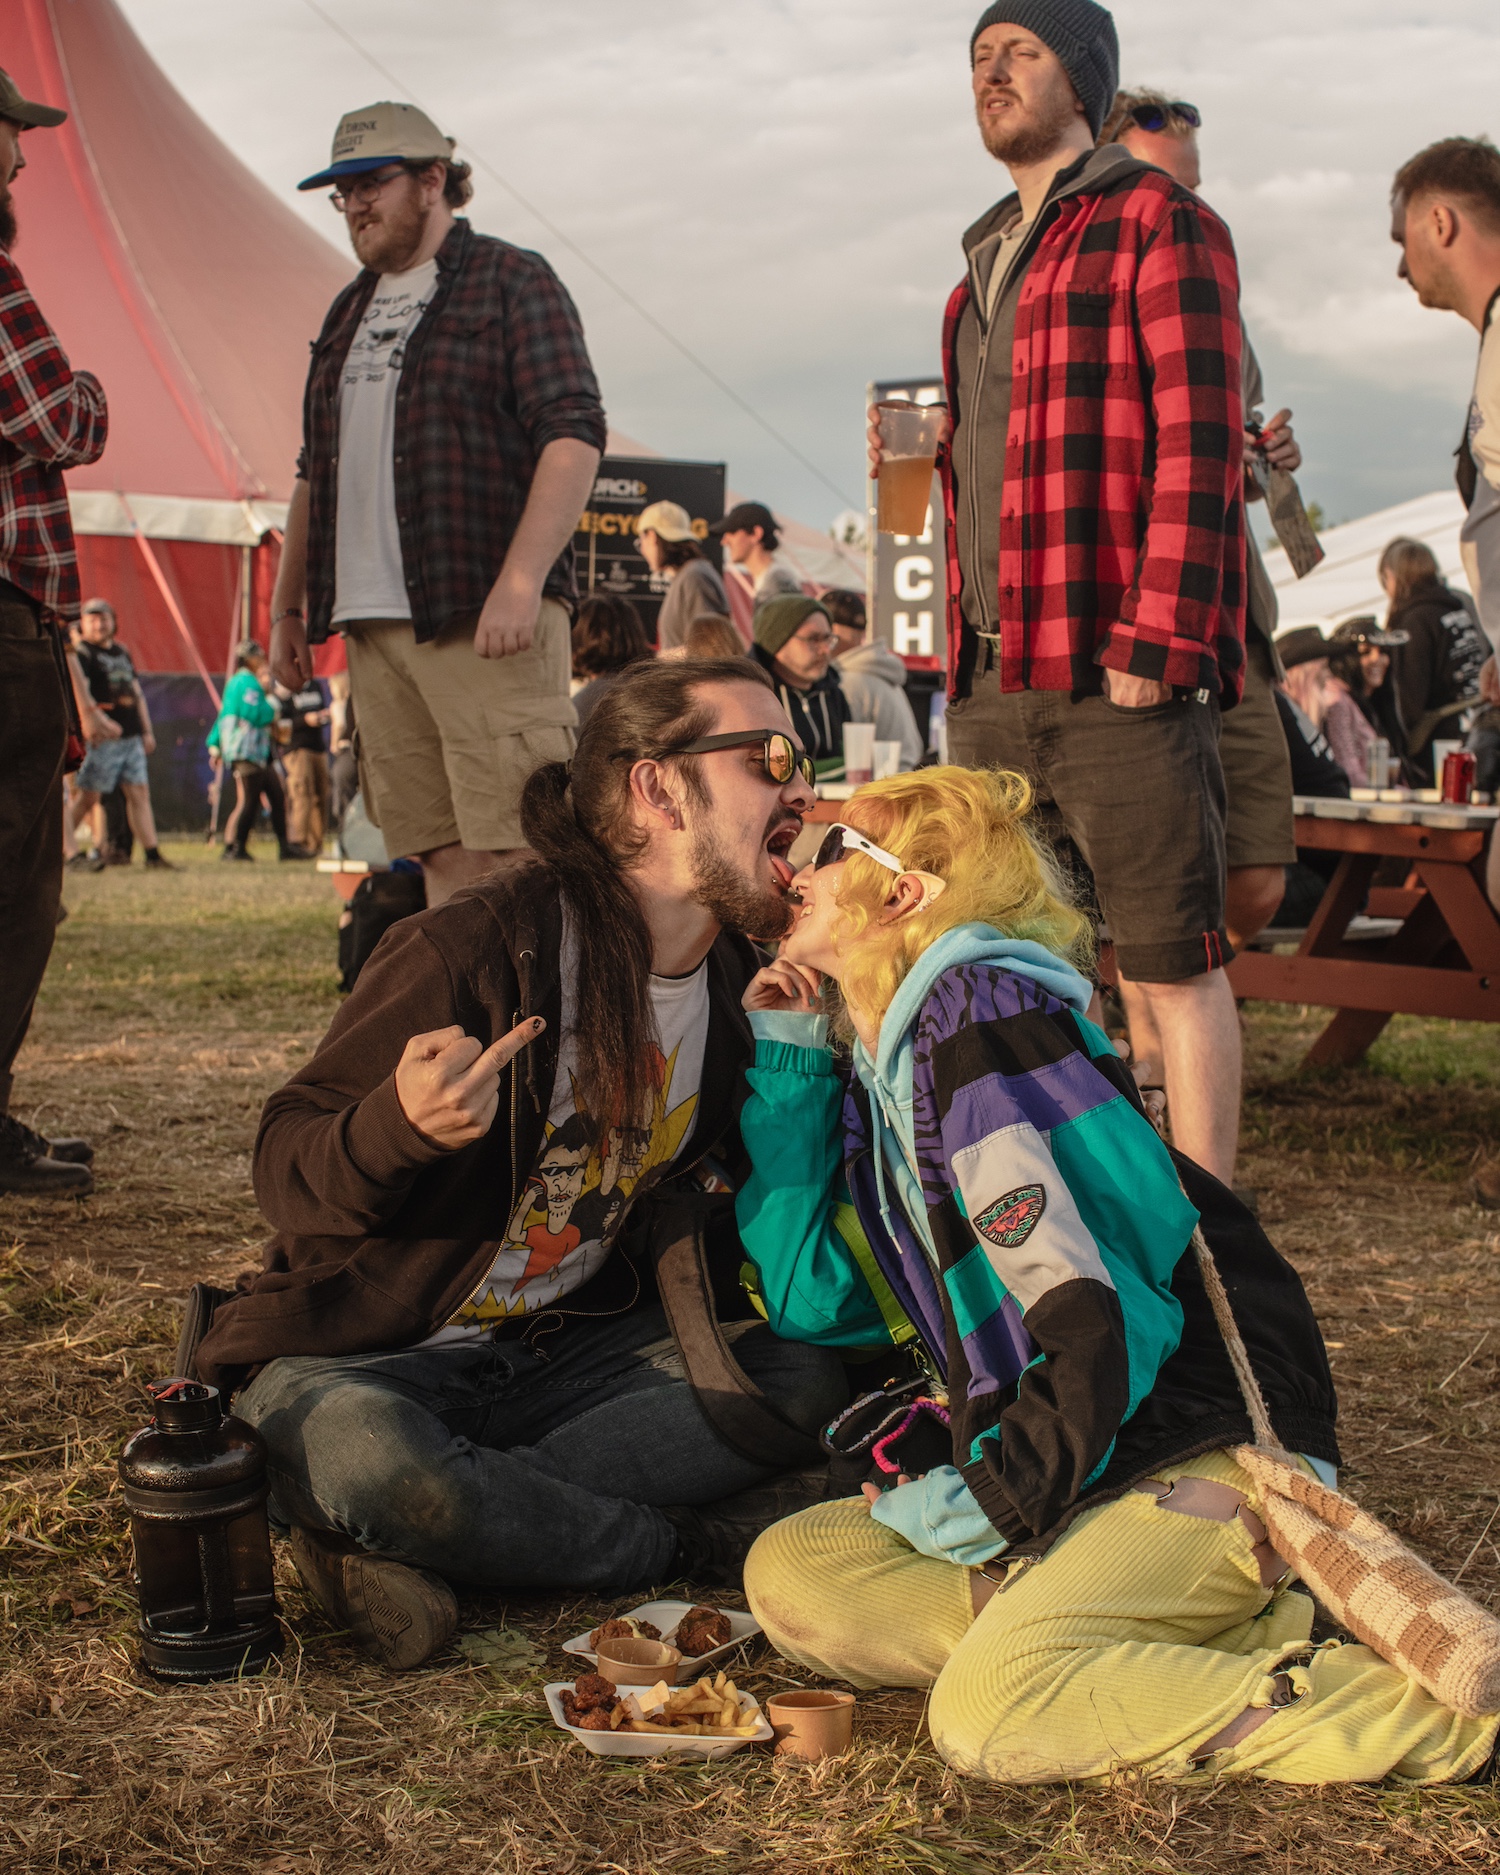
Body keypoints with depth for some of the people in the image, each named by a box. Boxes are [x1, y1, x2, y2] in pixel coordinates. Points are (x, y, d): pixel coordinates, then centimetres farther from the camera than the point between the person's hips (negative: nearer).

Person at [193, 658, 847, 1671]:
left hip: (558, 1352, 7)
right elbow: (287, 1169, -15)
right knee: (367, 1458, -40)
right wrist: (403, 1125, -39)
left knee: (802, 1377, -17)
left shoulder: (739, 978, 2)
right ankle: (686, 1537, -17)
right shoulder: (473, 948, -20)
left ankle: (403, 1549, -22)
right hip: (357, 1357, -6)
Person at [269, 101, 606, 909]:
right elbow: (315, 471, 27)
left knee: (509, 849, -12)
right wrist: (287, 606, 21)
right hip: (372, 628, 7)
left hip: (485, 620, -6)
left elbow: (573, 433, -10)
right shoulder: (350, 312, 23)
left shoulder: (512, 282, 2)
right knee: (437, 853, 4)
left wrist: (520, 581, -20)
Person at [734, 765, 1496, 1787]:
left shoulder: (979, 1011, -12)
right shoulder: (877, 1073, 17)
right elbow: (809, 1299, 10)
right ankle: (1222, 1644, -9)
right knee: (788, 1576, -4)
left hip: (1207, 1452, -9)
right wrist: (783, 1060, 11)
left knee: (988, 1713, -27)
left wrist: (1003, 1495, -11)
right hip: (1089, 1468, 9)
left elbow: (1093, 1308, -21)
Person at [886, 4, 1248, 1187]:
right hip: (994, 686, 8)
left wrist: (1159, 644, -18)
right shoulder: (988, 263, 23)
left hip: (1117, 679, -8)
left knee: (1171, 965, -3)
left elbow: (1199, 448, -10)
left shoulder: (1155, 223, 0)